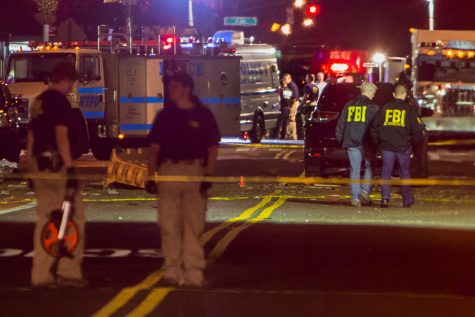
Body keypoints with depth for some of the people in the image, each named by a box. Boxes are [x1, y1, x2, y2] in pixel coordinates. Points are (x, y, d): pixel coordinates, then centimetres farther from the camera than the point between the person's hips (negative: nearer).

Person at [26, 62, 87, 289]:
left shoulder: (38, 102, 16)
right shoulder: (60, 102, -10)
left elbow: (30, 136, 19)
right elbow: (61, 135, -19)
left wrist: (30, 168, 23)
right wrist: (70, 167, -22)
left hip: (39, 165, 8)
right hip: (56, 164, -8)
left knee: (45, 219, 10)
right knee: (74, 217, -1)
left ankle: (41, 275, 7)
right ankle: (69, 271, -3)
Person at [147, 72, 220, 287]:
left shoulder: (202, 115, 5)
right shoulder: (165, 115, 12)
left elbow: (212, 148, 4)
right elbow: (154, 148, 11)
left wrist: (209, 175, -7)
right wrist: (151, 176, 3)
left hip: (195, 172, -2)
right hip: (168, 170, 2)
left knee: (193, 225, 0)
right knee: (168, 225, 1)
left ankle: (193, 273, 2)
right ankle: (172, 271, 7)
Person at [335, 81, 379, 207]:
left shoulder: (349, 106, 11)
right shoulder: (372, 107, -2)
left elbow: (340, 124, 12)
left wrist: (340, 139, 17)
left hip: (351, 142, 3)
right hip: (366, 143, -3)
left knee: (355, 170, 5)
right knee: (369, 167, 12)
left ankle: (355, 197, 0)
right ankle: (365, 191, -5)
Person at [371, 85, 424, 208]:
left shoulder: (385, 109, 5)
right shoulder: (409, 110, -1)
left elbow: (374, 127, 7)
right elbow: (417, 130, -3)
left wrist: (377, 141, 17)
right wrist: (416, 142, 14)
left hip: (386, 147, 0)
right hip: (403, 147, 0)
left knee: (386, 172, 3)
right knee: (404, 173, 12)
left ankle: (385, 197, -16)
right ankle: (407, 200, 19)